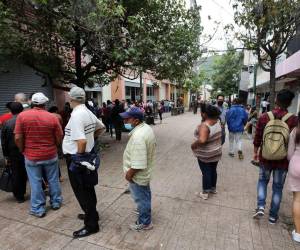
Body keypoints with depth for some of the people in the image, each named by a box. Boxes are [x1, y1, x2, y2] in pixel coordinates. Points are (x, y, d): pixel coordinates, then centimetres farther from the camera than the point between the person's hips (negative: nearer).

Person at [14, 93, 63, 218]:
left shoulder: (22, 116, -8)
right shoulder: (52, 117, -9)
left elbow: (18, 138, -9)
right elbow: (59, 138, -6)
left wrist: (23, 151, 8)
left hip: (31, 156, 0)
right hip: (51, 155, 1)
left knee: (35, 183, 11)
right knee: (53, 180, 16)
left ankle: (38, 209, 23)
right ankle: (56, 202, 31)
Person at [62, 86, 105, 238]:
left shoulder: (76, 115, -22)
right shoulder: (88, 112, 5)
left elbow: (82, 141, -31)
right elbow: (102, 128, 20)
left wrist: (79, 158, -16)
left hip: (77, 158, -9)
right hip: (89, 155, 9)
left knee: (82, 192, 5)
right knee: (88, 189, 23)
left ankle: (91, 224, 19)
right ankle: (91, 214, 41)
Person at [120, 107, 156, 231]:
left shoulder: (138, 136, -34)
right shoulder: (147, 127, -3)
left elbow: (138, 164, -33)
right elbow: (152, 146, 11)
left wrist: (129, 174, -18)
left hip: (138, 175, -9)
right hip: (146, 171, 9)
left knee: (141, 198, 12)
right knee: (145, 194, 29)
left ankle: (145, 223, 32)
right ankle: (145, 210, 52)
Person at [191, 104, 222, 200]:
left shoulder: (204, 125, -30)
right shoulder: (217, 121, -4)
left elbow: (202, 140, -40)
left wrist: (193, 145, -25)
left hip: (205, 155, -7)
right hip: (216, 152, 7)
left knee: (206, 172, 6)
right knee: (213, 170, 21)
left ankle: (205, 193, 20)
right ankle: (213, 188, 39)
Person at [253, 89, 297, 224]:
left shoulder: (264, 117, -9)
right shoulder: (293, 120, -13)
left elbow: (257, 138, -2)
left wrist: (255, 153, 12)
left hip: (265, 158, 1)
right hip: (283, 160, 0)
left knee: (262, 181, 22)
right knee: (278, 187, 14)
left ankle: (260, 207, 10)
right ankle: (273, 216, 25)